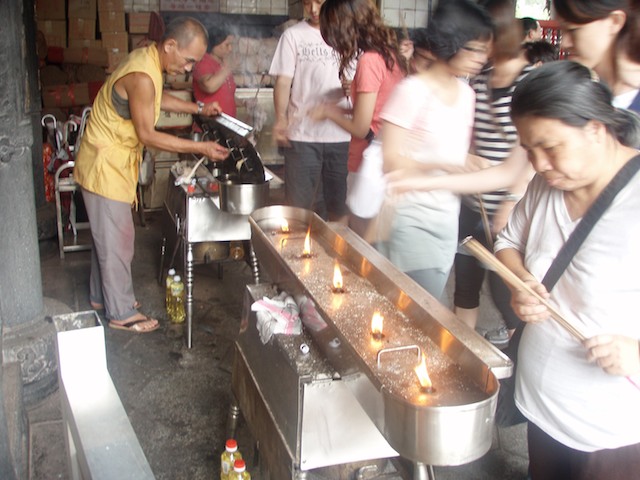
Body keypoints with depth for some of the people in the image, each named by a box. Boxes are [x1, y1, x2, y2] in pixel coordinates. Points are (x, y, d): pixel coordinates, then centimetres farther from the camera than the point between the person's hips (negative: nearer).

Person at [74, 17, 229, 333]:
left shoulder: (148, 58, 3)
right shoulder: (141, 76, -27)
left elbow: (157, 98, 22)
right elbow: (147, 135, -24)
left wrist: (198, 109, 14)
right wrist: (201, 148, -22)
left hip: (114, 162, 10)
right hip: (105, 165, -10)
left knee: (107, 234, 19)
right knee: (117, 239, 0)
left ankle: (102, 295, 34)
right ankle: (121, 312, 13)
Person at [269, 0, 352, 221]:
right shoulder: (294, 35, 4)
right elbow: (283, 81, -1)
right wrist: (281, 117, -18)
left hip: (342, 134, 2)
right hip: (303, 134, -2)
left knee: (339, 204, 8)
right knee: (300, 203, 2)